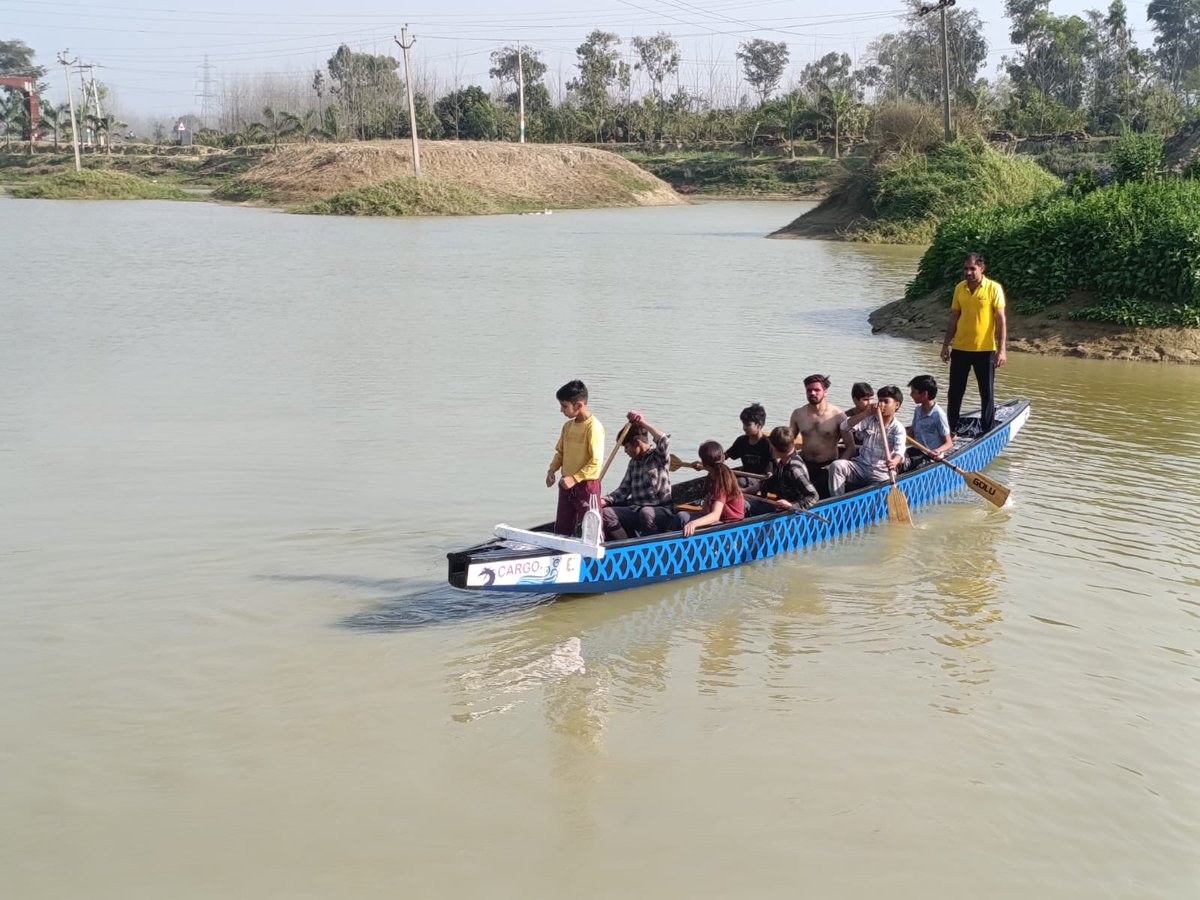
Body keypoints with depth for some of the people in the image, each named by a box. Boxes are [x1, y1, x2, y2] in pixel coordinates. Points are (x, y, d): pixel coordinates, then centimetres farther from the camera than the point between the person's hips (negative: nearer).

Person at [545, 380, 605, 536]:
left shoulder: (594, 427, -16)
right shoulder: (568, 426, 8)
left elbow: (596, 462, -19)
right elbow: (560, 452, 17)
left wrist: (575, 478, -23)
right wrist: (552, 470, 0)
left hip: (587, 485, -8)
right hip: (567, 485, 8)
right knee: (561, 530, 13)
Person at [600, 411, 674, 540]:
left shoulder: (658, 457, -2)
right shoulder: (634, 462, 17)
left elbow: (663, 441, -26)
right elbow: (623, 490, 11)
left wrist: (643, 423, -25)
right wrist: (606, 500, -5)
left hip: (660, 511, -6)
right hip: (635, 509, 6)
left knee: (646, 513, -39)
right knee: (605, 513, -15)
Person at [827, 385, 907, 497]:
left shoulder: (898, 428, -2)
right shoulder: (870, 420, 9)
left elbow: (899, 450, -21)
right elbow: (846, 426, -4)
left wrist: (895, 461, -47)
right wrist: (867, 413, -15)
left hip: (881, 472, -3)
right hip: (861, 465, 3)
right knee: (836, 465, -24)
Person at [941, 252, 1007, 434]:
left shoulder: (994, 288, -9)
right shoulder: (959, 288, 5)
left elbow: (1001, 319, -10)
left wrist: (1002, 349, -15)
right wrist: (946, 344, 11)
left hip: (985, 350, -4)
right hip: (960, 349, 4)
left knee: (986, 393, 6)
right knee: (955, 393, 10)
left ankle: (987, 432, 15)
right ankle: (951, 430, 22)